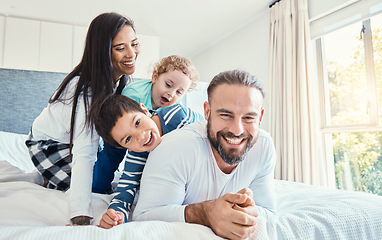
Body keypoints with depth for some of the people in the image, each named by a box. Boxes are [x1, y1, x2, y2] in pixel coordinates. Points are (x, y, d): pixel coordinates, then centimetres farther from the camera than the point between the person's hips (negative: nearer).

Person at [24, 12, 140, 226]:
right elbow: (84, 155, -44)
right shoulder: (88, 88, -38)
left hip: (77, 139, 7)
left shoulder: (124, 79, -13)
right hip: (48, 144, -7)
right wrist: (81, 217, -51)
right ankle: (45, 179, 8)